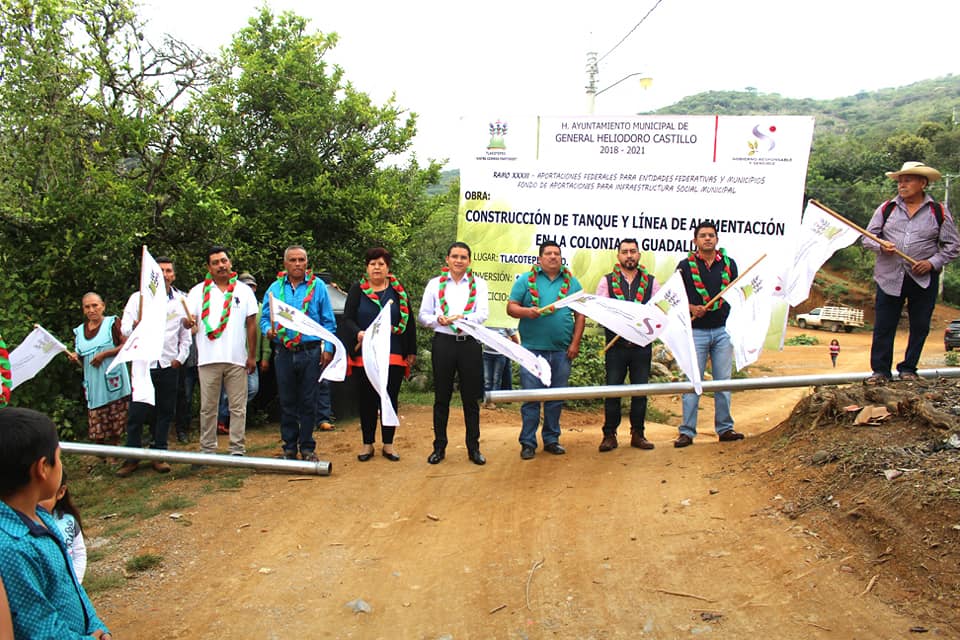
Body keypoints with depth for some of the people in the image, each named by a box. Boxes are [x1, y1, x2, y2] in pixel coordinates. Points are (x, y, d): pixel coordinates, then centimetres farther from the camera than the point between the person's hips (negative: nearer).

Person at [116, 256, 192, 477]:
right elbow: (125, 328, -3)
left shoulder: (181, 300, 9)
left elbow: (186, 334, 13)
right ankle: (132, 457, 11)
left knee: (165, 411, 7)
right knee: (137, 413, 0)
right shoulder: (138, 298, 5)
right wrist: (135, 327, -26)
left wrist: (181, 357, 3)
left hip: (169, 365, 2)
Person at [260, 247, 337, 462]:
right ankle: (289, 448, 19)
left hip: (311, 353, -2)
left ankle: (307, 447, 15)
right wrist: (268, 330, -12)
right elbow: (265, 317, 10)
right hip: (284, 353, 2)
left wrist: (328, 348, -5)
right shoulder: (275, 288, 8)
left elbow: (328, 321, 3)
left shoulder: (317, 286, 3)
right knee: (287, 402, 8)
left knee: (308, 402, 4)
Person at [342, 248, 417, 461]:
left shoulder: (398, 291, 8)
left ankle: (388, 444, 18)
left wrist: (411, 351, 7)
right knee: (366, 400, 6)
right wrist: (358, 333, -22)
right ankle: (368, 444, 19)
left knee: (390, 400, 6)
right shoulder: (357, 289, 5)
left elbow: (409, 322, 10)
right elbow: (348, 319, -1)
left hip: (394, 356, 1)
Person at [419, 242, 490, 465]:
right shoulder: (435, 284, 8)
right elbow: (423, 315, 6)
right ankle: (439, 447, 18)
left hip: (470, 344, 0)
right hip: (443, 342, 0)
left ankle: (473, 448, 16)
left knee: (471, 398, 5)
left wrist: (463, 318, -22)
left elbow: (483, 313, -5)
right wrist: (439, 319, -15)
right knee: (441, 398, 7)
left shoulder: (478, 284, 7)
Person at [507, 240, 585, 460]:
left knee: (556, 398, 10)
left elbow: (580, 315, 8)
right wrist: (527, 311, -19)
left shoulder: (572, 283, 10)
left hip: (562, 351, 2)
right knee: (530, 397, -1)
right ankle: (528, 442, 8)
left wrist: (575, 343, 0)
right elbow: (511, 307, 2)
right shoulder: (525, 281, 5)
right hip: (532, 349, -2)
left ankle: (551, 440, 22)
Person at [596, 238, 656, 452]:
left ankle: (637, 434, 18)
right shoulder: (607, 281, 6)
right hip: (616, 344, -1)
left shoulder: (650, 282, 9)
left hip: (642, 345, 2)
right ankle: (609, 435, 10)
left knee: (640, 390, 7)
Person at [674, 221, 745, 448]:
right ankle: (687, 431, 5)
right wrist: (691, 308, -15)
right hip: (696, 331, -3)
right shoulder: (685, 265, 1)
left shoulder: (728, 264, 9)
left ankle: (725, 429, 17)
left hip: (723, 330, 3)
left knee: (724, 382, 7)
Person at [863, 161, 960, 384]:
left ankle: (908, 369, 21)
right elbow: (868, 237, 7)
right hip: (889, 277, 0)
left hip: (924, 280, 0)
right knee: (883, 326, 1)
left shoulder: (938, 212, 2)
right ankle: (881, 370, 10)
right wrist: (880, 246, -14)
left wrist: (933, 263, -10)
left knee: (920, 326, 7)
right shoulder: (887, 208, 5)